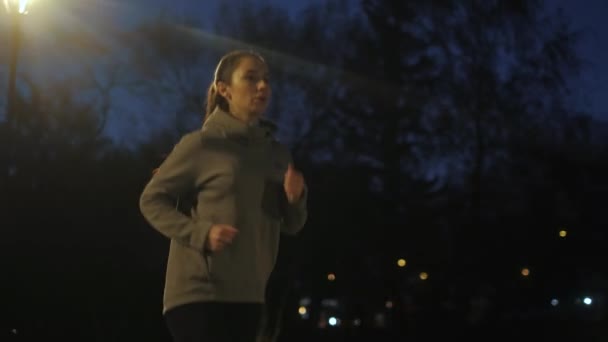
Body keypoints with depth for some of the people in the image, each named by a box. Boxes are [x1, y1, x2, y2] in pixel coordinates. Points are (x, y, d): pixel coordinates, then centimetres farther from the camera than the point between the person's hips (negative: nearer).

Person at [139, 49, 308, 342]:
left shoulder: (277, 153, 10)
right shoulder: (201, 145, -6)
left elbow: (291, 226, 15)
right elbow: (151, 199, -2)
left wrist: (295, 199, -8)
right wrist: (200, 233, -16)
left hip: (247, 296, 6)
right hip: (198, 292, -6)